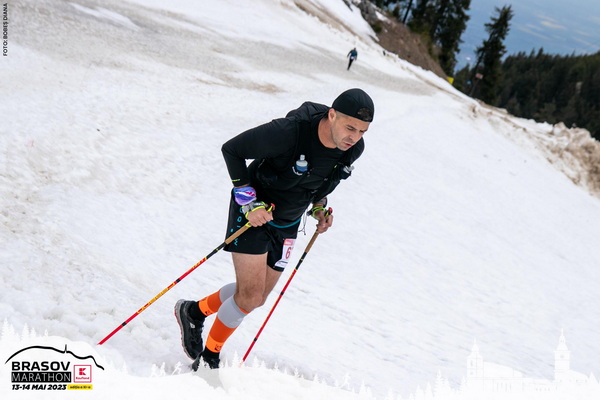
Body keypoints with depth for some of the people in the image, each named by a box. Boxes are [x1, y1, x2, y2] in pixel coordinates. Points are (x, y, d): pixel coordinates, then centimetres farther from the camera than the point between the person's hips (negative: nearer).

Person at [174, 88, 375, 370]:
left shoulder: (354, 149, -11)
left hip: (287, 225, 7)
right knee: (250, 296, -12)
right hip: (253, 212, -6)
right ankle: (208, 357, 12)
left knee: (257, 296, 13)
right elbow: (231, 149, -20)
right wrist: (248, 201, -23)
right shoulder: (289, 132, -31)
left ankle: (195, 311, 37)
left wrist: (319, 205, 0)